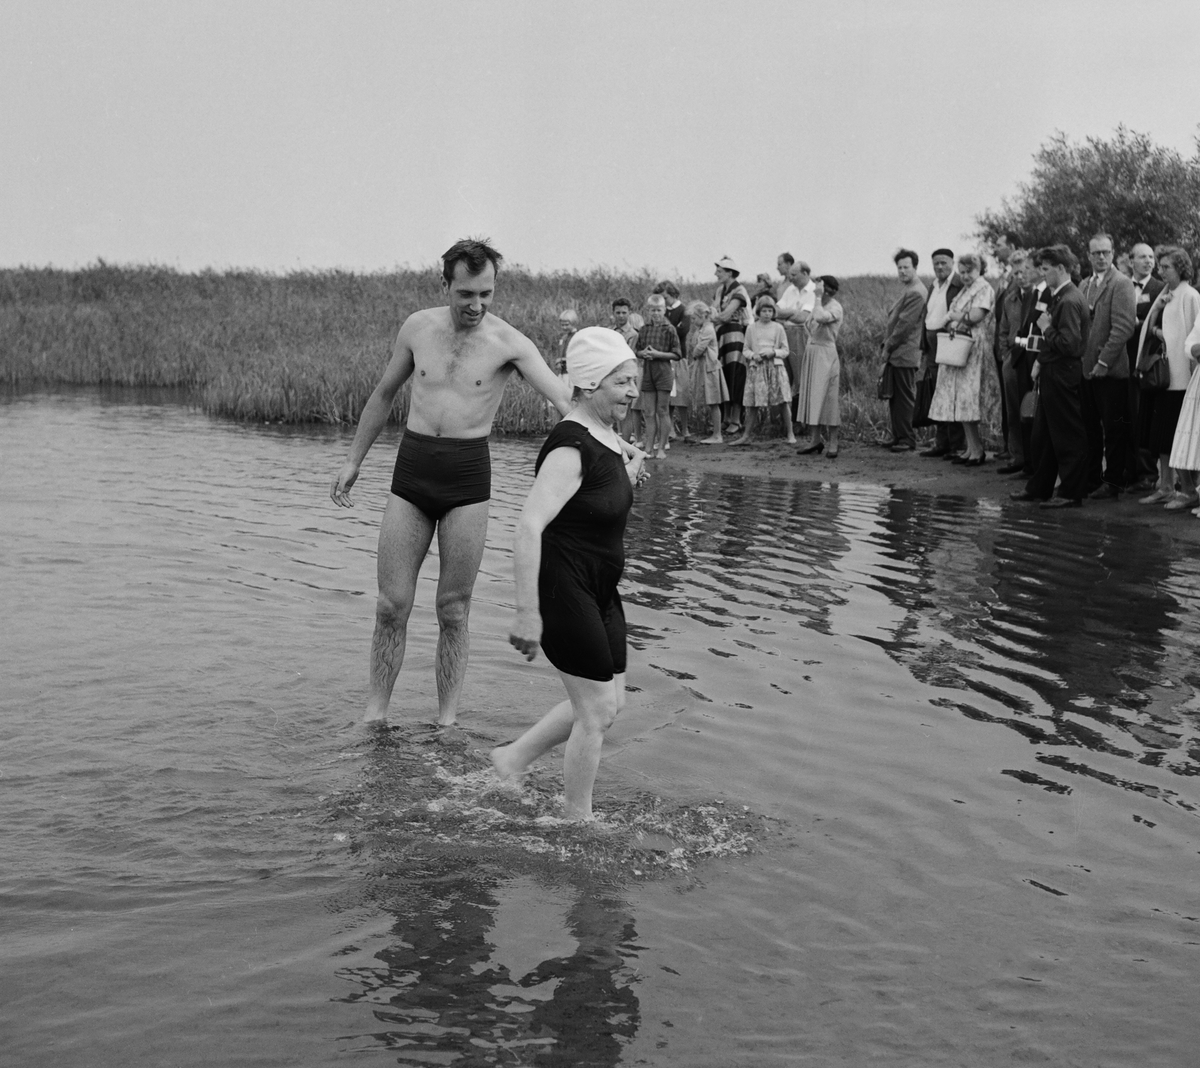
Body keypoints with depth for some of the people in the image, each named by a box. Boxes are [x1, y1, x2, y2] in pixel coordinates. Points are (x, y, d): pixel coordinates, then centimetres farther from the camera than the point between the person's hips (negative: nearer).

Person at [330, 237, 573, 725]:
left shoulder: (509, 343, -8)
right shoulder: (418, 327, 3)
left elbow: (563, 398, -20)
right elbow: (384, 394, 17)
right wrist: (353, 461, 19)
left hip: (468, 477, -2)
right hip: (412, 470, 2)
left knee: (453, 610, 4)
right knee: (391, 605, 3)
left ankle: (447, 721, 15)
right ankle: (375, 714, 15)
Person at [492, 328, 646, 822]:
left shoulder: (606, 437, 7)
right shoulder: (570, 448, -22)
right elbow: (528, 528, -30)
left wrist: (626, 478, 9)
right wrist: (527, 613, -32)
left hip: (599, 592, 10)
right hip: (562, 590, -10)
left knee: (608, 704, 17)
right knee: (597, 711, -2)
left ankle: (511, 759, 31)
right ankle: (576, 820, 16)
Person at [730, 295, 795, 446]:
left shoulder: (778, 328, 3)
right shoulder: (751, 328, 6)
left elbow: (785, 350, 6)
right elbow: (746, 349, 10)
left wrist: (774, 352, -12)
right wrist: (753, 355, -10)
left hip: (775, 366, -1)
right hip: (756, 367, 1)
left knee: (783, 402, -6)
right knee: (751, 403, 2)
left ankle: (790, 434, 2)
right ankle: (746, 435, 11)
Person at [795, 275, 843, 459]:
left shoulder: (835, 307, -11)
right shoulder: (818, 305, 14)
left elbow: (821, 318, -30)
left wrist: (818, 298, -19)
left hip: (826, 354, -8)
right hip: (812, 352, 8)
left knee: (827, 397, -7)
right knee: (813, 397, 9)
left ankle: (832, 443, -2)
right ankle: (816, 438, 16)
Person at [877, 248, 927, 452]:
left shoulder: (916, 293, -14)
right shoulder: (908, 291, 19)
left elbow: (905, 324, -18)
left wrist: (888, 347, -12)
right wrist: (886, 346, 11)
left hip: (904, 355, -10)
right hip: (895, 354, 10)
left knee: (904, 398, -5)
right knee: (894, 397, 13)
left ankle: (907, 440, 0)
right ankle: (897, 436, 20)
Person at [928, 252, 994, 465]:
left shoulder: (984, 288, -4)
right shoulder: (965, 290, 21)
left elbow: (975, 316, -16)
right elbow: (949, 317, 14)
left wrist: (953, 316, -1)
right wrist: (953, 323, -9)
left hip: (973, 345, -8)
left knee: (966, 396, -10)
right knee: (960, 397, 5)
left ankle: (976, 449, -5)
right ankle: (970, 448, 8)